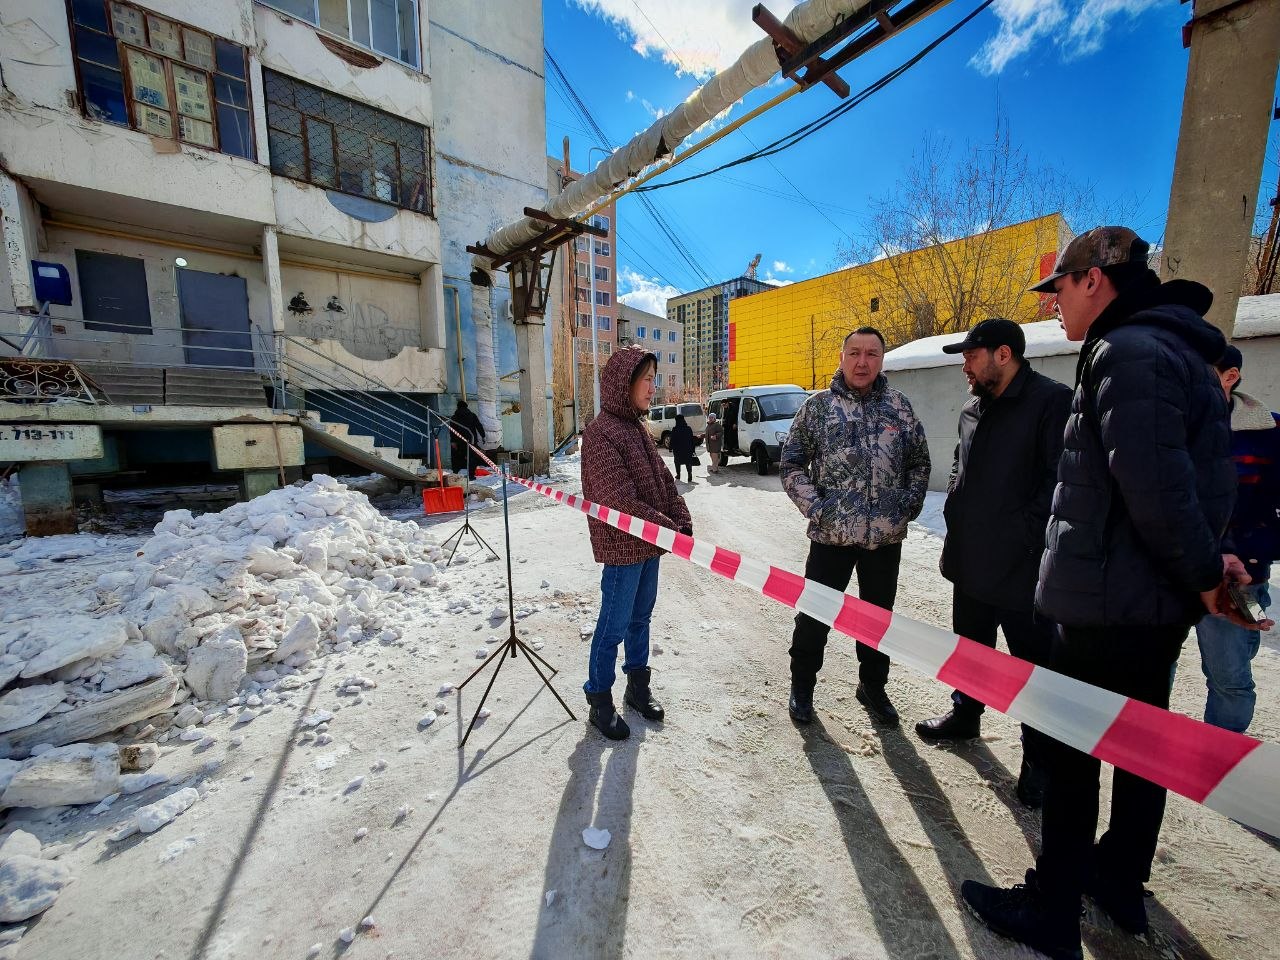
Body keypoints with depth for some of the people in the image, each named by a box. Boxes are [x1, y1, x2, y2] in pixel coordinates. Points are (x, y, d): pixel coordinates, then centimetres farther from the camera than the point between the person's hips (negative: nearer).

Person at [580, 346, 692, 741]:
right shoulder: (601, 433, -16)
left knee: (640, 618, 20)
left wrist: (683, 523, -2)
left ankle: (638, 686, 38)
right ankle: (599, 703, 26)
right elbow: (622, 501, -22)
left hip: (649, 544, 8)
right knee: (614, 626, 6)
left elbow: (664, 481, 10)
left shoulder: (637, 427, 11)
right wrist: (671, 531, -17)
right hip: (623, 548, -8)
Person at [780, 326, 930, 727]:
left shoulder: (899, 406, 6)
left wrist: (910, 505, 2)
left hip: (887, 536, 3)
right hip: (831, 534, -3)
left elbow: (920, 461, 14)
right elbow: (791, 465, -1)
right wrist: (815, 507, -10)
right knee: (815, 614, 7)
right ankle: (801, 687, 29)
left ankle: (872, 687, 39)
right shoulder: (817, 406, -2)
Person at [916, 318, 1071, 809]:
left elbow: (1060, 477, -18)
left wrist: (1027, 531, -19)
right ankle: (965, 714, 43)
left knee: (1033, 662, 7)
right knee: (970, 646, 23)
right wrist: (954, 508, 8)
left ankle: (1039, 760, 25)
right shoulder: (973, 409, 12)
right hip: (971, 558, 8)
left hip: (1022, 567, -8)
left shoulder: (1052, 400, -12)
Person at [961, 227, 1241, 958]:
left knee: (1070, 749, 3)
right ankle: (1120, 880, 39)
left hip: (1110, 597, -10)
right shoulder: (1181, 349, 16)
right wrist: (1204, 563, 9)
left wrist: (1203, 568, -10)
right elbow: (1209, 475, 16)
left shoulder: (1126, 351, -16)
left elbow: (1155, 486, -24)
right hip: (1159, 596, 10)